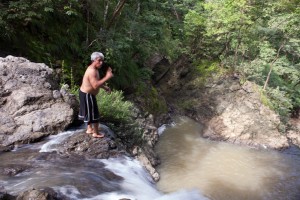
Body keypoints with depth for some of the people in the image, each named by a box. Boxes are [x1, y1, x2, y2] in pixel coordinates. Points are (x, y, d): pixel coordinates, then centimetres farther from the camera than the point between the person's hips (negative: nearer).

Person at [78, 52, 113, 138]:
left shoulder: (94, 69, 7)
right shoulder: (92, 71, -26)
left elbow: (96, 82, 19)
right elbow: (95, 86, -36)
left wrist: (105, 87, 8)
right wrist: (107, 77, -33)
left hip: (86, 93, 10)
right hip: (87, 95, -10)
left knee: (89, 112, 24)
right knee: (94, 114, 3)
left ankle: (89, 129, 41)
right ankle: (96, 133, 18)